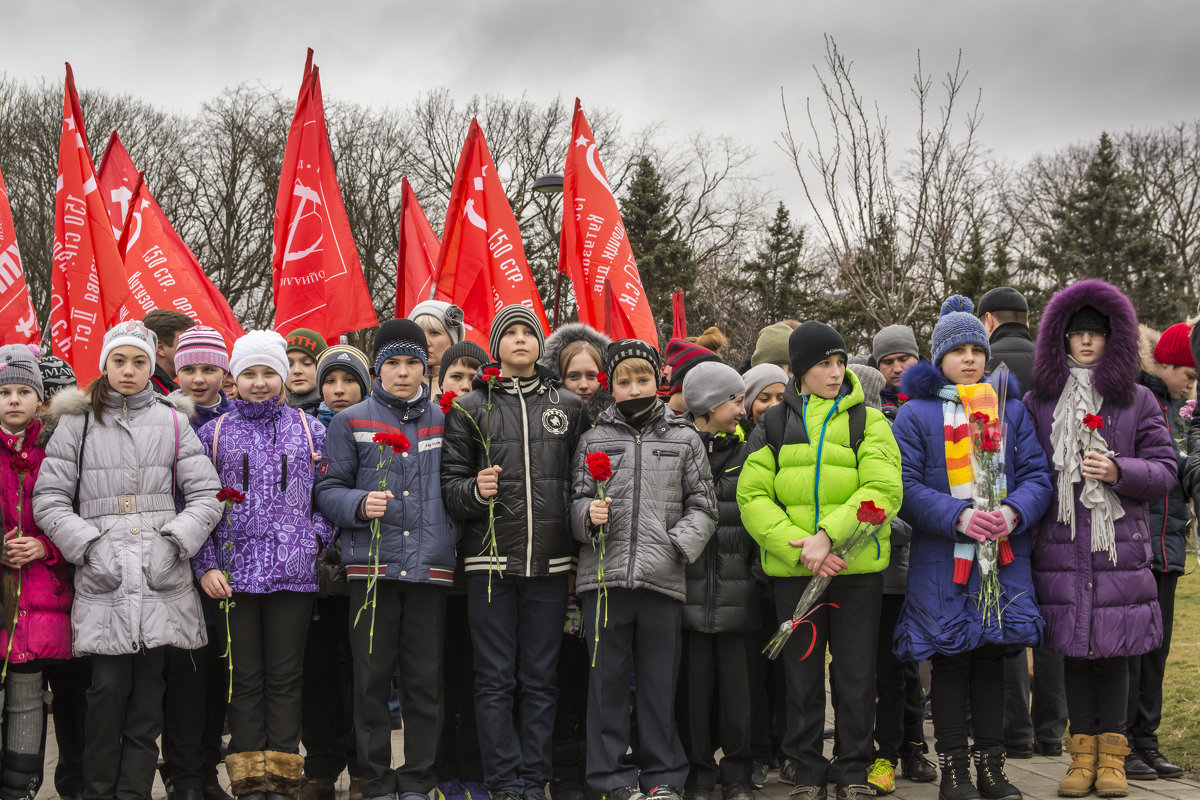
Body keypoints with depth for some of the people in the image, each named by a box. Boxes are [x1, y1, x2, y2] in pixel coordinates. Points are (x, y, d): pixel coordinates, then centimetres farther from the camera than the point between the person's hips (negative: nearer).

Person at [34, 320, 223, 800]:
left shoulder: (171, 422, 11)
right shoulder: (77, 423, 10)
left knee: (148, 689, 2)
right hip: (102, 580, -1)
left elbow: (206, 496, 8)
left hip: (161, 578, 1)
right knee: (109, 686, -9)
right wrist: (89, 545, -8)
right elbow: (49, 500, 5)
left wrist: (174, 542, -6)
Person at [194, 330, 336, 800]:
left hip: (293, 574, 0)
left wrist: (317, 539, -2)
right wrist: (205, 565, -3)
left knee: (285, 677, 3)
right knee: (245, 678, 4)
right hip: (233, 574, 0)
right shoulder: (213, 434, 9)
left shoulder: (310, 430, 10)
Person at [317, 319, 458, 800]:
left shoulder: (444, 421, 12)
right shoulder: (351, 422, 7)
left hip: (430, 567, 1)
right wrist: (359, 504, -15)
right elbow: (328, 491, 4)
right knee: (372, 679, 2)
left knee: (425, 679, 3)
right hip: (372, 566, -1)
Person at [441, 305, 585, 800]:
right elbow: (449, 483, 4)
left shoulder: (569, 406, 11)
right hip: (490, 561, -1)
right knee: (495, 680, 1)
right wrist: (474, 490, -16)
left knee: (540, 679, 6)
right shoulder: (471, 409, 7)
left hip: (550, 562, 1)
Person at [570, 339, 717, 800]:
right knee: (607, 678, 4)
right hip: (603, 576, 1)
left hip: (662, 580, 0)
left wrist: (677, 545, -8)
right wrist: (589, 514, -11)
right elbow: (576, 500, 10)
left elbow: (703, 507, 7)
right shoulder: (593, 439, 12)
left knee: (659, 680, 5)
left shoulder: (685, 439, 10)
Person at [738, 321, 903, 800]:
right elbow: (752, 497, -2)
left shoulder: (868, 421, 4)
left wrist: (828, 535, -20)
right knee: (802, 676, 9)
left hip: (858, 568, -1)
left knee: (856, 677, 5)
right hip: (793, 571, 1)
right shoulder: (772, 426, 8)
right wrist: (800, 548, -15)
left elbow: (882, 490, -9)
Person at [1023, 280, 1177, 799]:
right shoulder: (1038, 402, 8)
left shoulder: (1137, 401, 7)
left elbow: (1165, 470, 5)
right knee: (1073, 651, 5)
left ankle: (1112, 756, 13)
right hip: (1060, 549, 1)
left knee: (1114, 651, 2)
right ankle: (1082, 755, 15)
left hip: (1119, 546, 0)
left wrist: (1119, 471, -13)